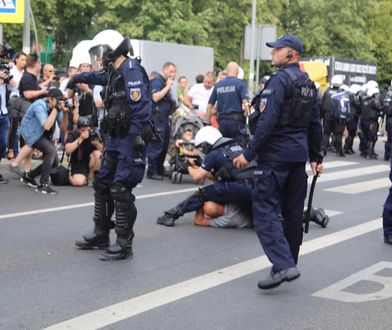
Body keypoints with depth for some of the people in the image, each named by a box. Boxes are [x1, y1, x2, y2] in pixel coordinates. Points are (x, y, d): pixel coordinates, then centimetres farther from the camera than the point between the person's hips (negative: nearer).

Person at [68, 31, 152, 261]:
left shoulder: (131, 69, -14)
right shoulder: (114, 71, 17)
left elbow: (141, 105, -24)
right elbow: (98, 76, 42)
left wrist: (135, 135, -28)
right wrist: (78, 78, 57)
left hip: (130, 140, -10)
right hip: (115, 139, 10)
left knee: (120, 190, -10)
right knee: (102, 184, 14)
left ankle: (124, 245, -2)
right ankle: (101, 235, 26)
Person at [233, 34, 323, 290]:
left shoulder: (280, 80, -12)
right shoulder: (309, 84, 15)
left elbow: (268, 121, -20)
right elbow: (315, 125, 18)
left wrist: (249, 154, -17)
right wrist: (315, 158, 24)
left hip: (275, 155, -8)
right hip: (299, 154, 9)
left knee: (265, 208, -8)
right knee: (293, 211, 13)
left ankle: (283, 265, -19)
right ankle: (289, 264, 21)